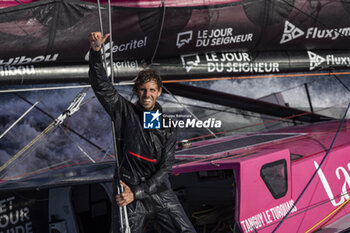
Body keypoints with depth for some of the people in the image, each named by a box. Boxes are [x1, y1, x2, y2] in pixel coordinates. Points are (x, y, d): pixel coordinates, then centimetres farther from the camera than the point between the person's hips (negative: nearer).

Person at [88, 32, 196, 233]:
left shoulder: (167, 127, 4)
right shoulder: (125, 112, 3)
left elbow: (165, 169, -2)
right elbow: (101, 84, -5)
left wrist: (136, 193, -12)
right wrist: (96, 51, -20)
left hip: (160, 194, 1)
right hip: (130, 198, -1)